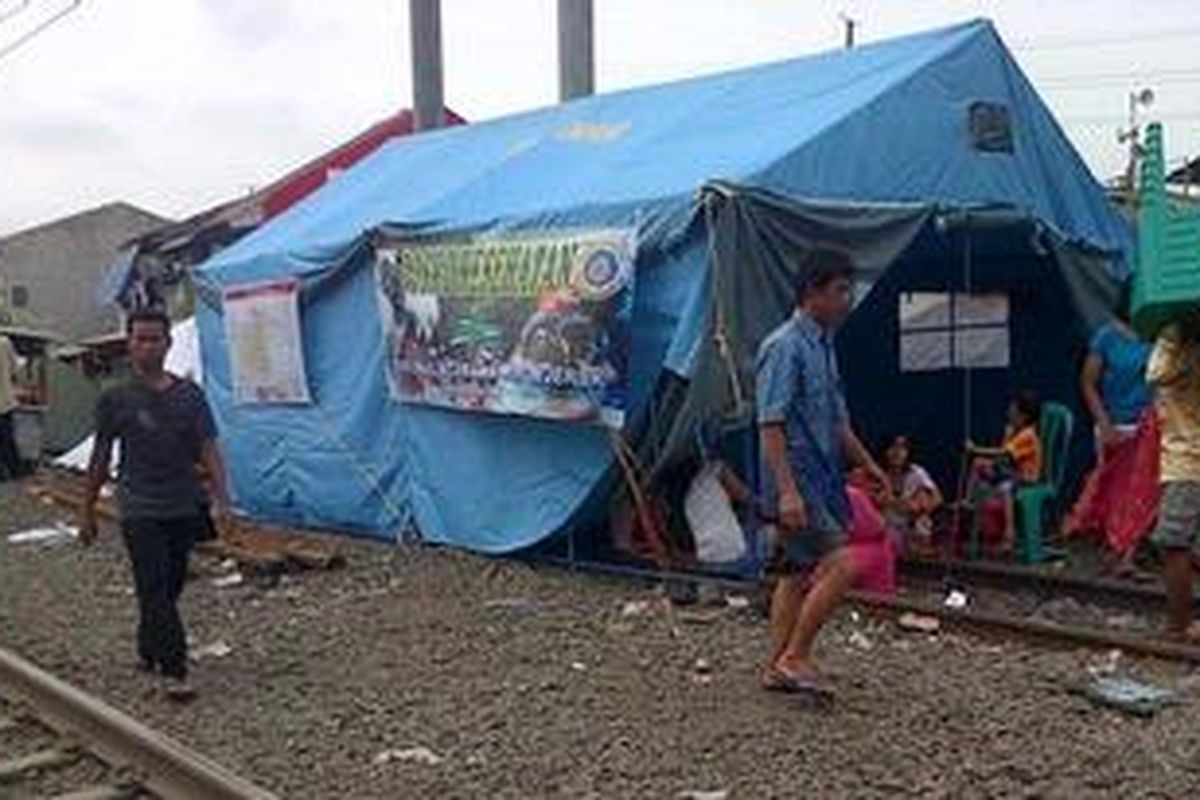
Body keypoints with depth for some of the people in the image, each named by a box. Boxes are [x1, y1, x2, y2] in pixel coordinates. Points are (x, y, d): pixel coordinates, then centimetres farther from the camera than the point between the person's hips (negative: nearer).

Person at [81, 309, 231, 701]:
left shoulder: (190, 395, 1)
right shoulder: (116, 399, -3)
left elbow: (208, 450, -1)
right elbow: (100, 458, 4)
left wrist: (221, 498, -13)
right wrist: (88, 512, 8)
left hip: (184, 508, 3)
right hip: (140, 511, -3)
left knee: (169, 588, 14)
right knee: (155, 590, -9)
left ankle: (149, 651, 35)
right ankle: (173, 671, -8)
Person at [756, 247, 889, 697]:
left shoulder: (823, 347, 14)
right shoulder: (784, 347, -15)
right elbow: (771, 424, -20)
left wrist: (868, 465, 25)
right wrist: (787, 491, -25)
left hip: (821, 480, 9)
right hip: (797, 481, -9)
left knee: (796, 574, 13)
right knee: (841, 565, -12)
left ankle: (778, 667, 21)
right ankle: (795, 657, -2)